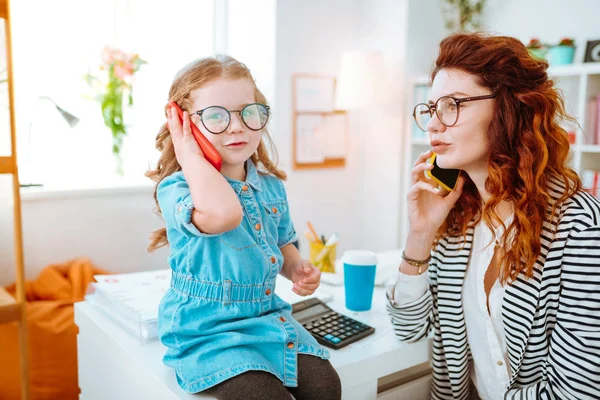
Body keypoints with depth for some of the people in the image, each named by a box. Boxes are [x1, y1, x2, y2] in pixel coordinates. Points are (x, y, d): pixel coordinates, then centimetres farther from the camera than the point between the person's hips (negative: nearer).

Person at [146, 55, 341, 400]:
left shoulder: (271, 186, 4)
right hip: (207, 330, -5)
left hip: (268, 316, 6)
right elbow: (222, 214, -43)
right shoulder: (176, 187, -18)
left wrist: (297, 268, -2)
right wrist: (191, 155, -28)